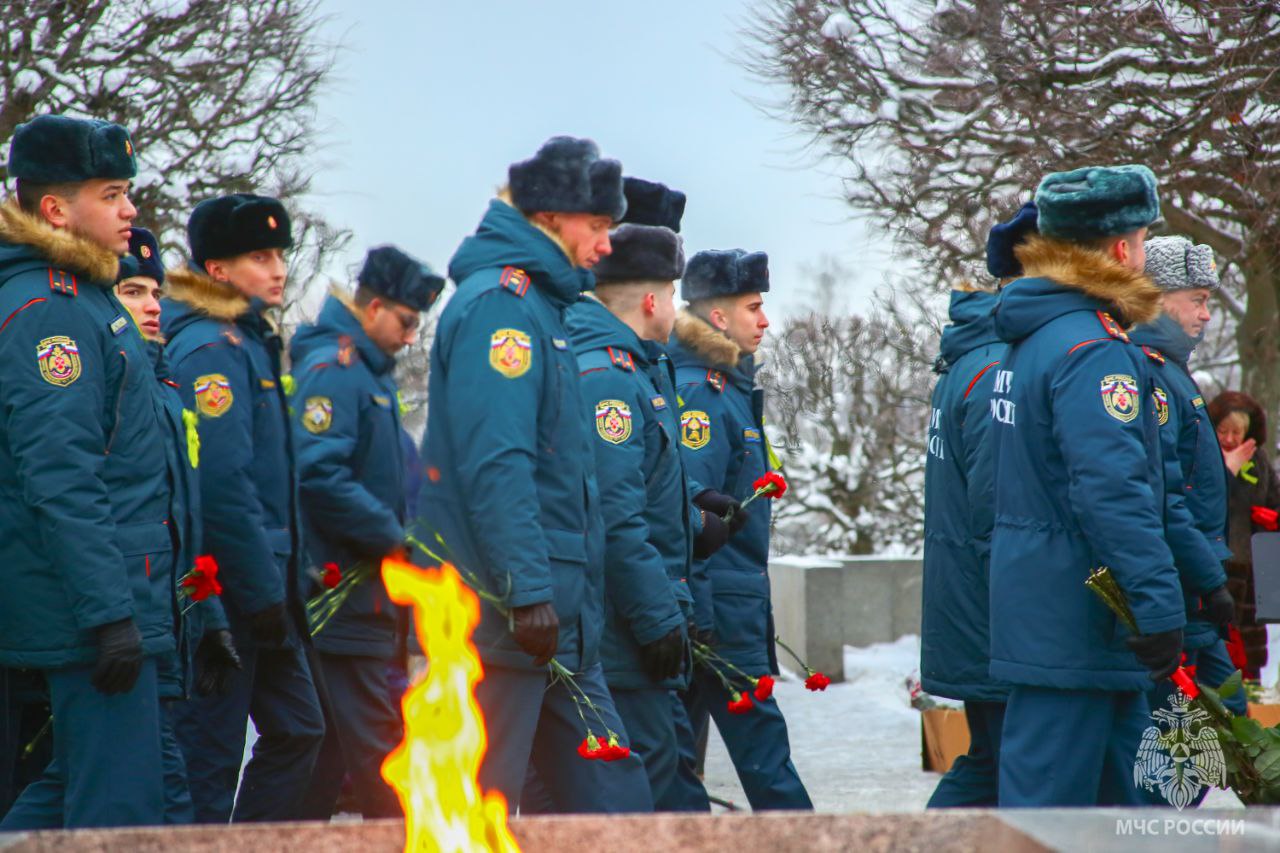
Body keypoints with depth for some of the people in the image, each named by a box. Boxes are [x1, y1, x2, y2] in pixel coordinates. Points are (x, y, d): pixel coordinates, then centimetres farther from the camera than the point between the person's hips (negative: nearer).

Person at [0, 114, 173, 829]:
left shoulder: (81, 298, 17)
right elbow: (59, 481, -21)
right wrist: (110, 612, -24)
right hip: (90, 607, -11)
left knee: (76, 787, 17)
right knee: (120, 814, -9)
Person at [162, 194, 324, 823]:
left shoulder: (251, 341, 17)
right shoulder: (212, 350, -14)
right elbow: (224, 483, -21)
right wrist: (263, 591, -21)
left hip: (261, 586, 10)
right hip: (226, 589, -10)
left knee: (296, 727, 12)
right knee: (213, 752, -4)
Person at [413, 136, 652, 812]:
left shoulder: (541, 305, 20)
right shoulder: (499, 303, -12)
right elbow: (494, 462, -21)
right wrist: (530, 589, -25)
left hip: (553, 615, 10)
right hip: (502, 607, -10)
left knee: (611, 794, 9)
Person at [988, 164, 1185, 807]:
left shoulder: (1027, 340, 14)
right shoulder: (1093, 348, -17)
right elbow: (1115, 493, -26)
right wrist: (1160, 608, -24)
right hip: (1077, 626, -10)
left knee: (1125, 793, 16)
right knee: (1048, 801, -6)